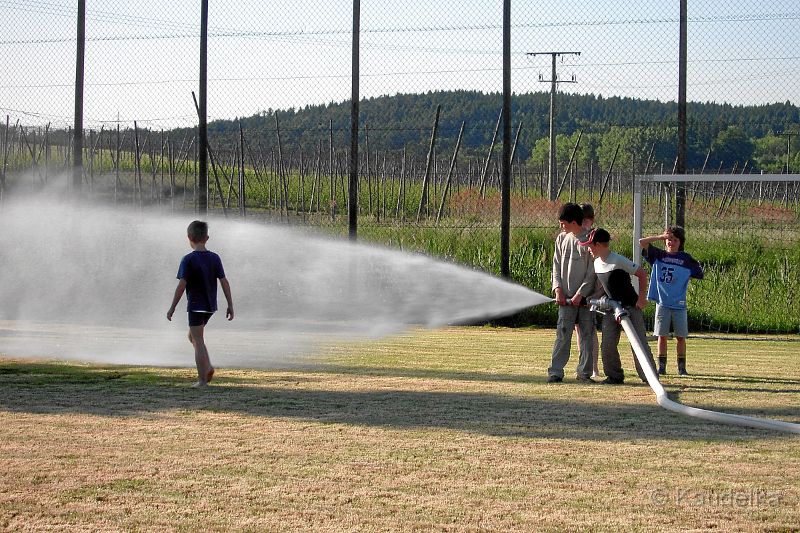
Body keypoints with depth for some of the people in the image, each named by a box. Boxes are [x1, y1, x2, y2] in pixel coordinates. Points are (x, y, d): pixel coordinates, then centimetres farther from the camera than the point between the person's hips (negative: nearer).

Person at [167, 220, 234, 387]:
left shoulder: (188, 259, -12)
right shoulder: (215, 258, 3)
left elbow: (182, 285, -15)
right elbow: (224, 282, 2)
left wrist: (172, 308, -8)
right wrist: (230, 305, 7)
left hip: (196, 306, -6)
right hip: (210, 306, 6)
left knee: (198, 342, 0)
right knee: (193, 336, 22)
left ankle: (202, 380, 0)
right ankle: (208, 368, 9)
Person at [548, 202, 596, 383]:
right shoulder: (561, 239, 8)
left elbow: (592, 272, -7)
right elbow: (556, 266, 11)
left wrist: (580, 294, -12)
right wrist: (558, 290, -2)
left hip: (585, 296, -2)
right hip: (566, 297, 2)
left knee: (587, 335, 2)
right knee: (562, 334, -3)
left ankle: (584, 372, 9)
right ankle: (555, 372, -3)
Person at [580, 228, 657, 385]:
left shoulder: (619, 261, -20)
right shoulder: (597, 263, 5)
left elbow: (642, 274, -16)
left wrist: (642, 298, -18)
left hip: (631, 307, -7)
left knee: (639, 344, -8)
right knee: (607, 345, 1)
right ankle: (615, 376, 13)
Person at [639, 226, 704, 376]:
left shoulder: (686, 259, 5)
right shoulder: (658, 255, 5)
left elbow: (700, 274, 5)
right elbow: (642, 242, -3)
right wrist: (661, 236, -3)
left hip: (679, 304, 0)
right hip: (662, 303, 0)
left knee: (681, 337, 3)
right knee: (662, 336, 2)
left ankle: (682, 368, 9)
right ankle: (661, 367, 7)